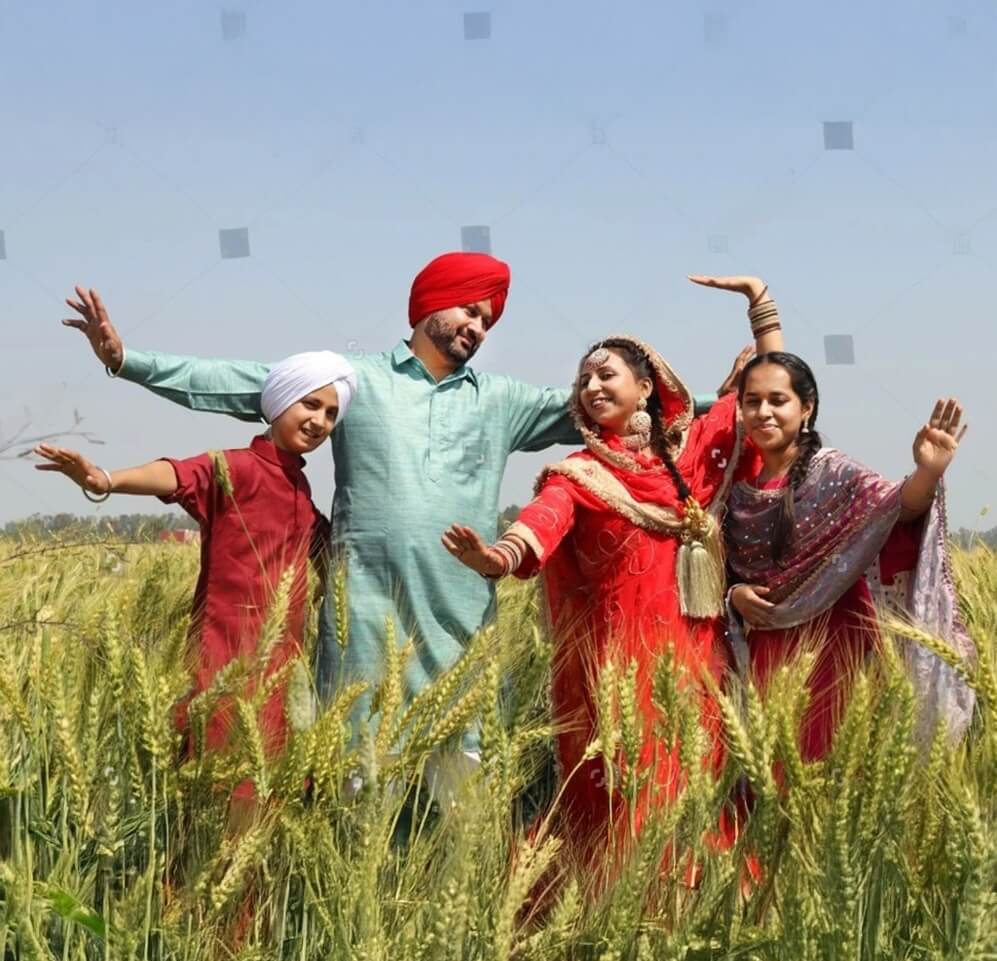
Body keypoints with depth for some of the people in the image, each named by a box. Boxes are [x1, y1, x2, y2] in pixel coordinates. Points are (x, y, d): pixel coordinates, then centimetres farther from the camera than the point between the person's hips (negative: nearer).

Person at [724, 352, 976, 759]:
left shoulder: (833, 473, -6)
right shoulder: (739, 494, 8)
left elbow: (892, 505, -27)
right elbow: (726, 573, 19)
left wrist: (928, 473, -48)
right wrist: (734, 594, -4)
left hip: (833, 648, -4)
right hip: (766, 656, 4)